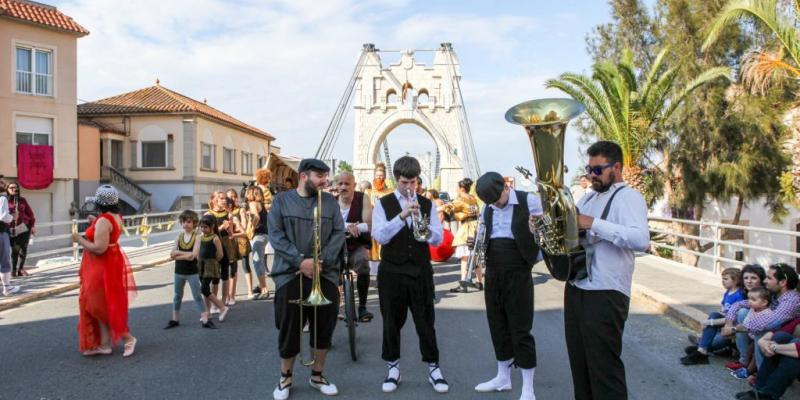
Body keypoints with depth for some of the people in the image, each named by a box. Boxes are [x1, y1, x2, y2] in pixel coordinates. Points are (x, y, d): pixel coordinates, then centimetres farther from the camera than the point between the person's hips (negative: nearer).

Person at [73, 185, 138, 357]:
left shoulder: (103, 221, -23)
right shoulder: (116, 216, 6)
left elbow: (99, 248, -26)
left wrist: (80, 240, -15)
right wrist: (94, 224, 15)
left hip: (102, 267, -10)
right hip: (111, 262, 10)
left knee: (100, 305, 1)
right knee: (106, 304, 14)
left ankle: (127, 338, 5)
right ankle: (104, 343, 20)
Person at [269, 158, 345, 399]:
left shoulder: (330, 202, 8)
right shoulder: (282, 201, 3)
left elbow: (339, 234, 1)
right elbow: (276, 236, -5)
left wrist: (321, 260, -13)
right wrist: (300, 261, -16)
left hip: (325, 275, 2)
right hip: (290, 275, -2)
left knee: (324, 328, 8)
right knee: (289, 329, 4)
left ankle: (317, 375, 26)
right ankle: (286, 377, 23)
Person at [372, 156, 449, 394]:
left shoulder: (427, 205, 6)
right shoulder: (383, 204, -1)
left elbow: (438, 240, -1)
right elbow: (379, 237, -14)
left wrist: (421, 222, -19)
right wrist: (402, 216, -25)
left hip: (420, 271, 1)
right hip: (392, 272, -1)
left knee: (425, 322, 6)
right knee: (392, 322, 9)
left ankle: (433, 368, 19)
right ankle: (393, 368, 24)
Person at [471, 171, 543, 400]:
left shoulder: (529, 201, -8)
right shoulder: (487, 209, 9)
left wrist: (536, 258, -13)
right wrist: (475, 244, 0)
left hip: (518, 272, -6)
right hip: (492, 272, 6)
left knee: (520, 328, -2)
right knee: (497, 325, 13)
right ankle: (503, 377, 29)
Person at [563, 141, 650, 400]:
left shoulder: (628, 197, -7)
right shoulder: (588, 198, 18)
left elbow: (641, 240, -23)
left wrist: (593, 224, -25)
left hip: (606, 293, -8)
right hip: (576, 289, 8)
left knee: (604, 366, -4)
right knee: (579, 362, 16)